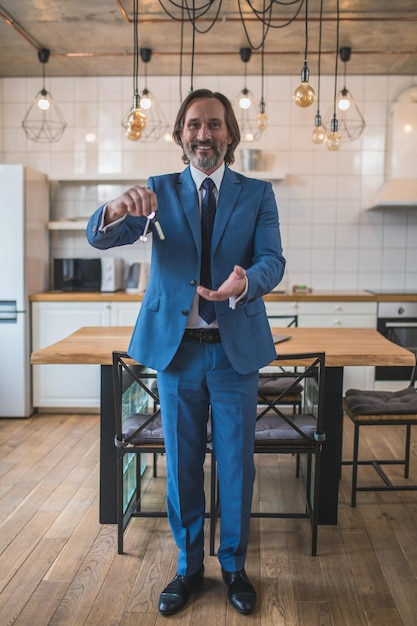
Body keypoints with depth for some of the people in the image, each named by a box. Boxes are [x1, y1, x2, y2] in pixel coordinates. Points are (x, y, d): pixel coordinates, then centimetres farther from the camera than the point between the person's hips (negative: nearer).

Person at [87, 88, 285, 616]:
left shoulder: (257, 193, 3)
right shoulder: (160, 190, 4)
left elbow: (273, 259, -8)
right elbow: (99, 239, -7)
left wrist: (245, 283, -32)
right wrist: (116, 211, -31)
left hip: (236, 349, 0)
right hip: (176, 348, 1)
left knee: (236, 464, 10)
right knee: (181, 466, 12)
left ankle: (234, 565, 32)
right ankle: (189, 566, 32)